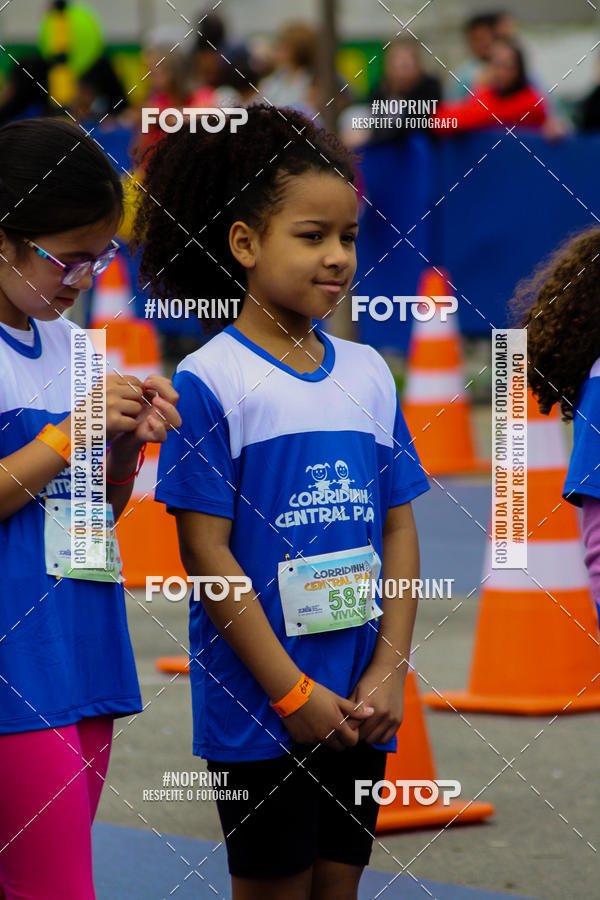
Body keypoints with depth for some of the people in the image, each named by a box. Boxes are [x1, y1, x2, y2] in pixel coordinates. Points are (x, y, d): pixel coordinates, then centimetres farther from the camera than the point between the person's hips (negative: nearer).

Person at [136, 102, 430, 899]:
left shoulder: (369, 374, 7)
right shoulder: (211, 380, -9)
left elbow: (400, 528, 9)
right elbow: (206, 552, -12)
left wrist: (391, 670, -2)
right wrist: (292, 692, -13)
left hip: (358, 705, 5)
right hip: (257, 706, -5)